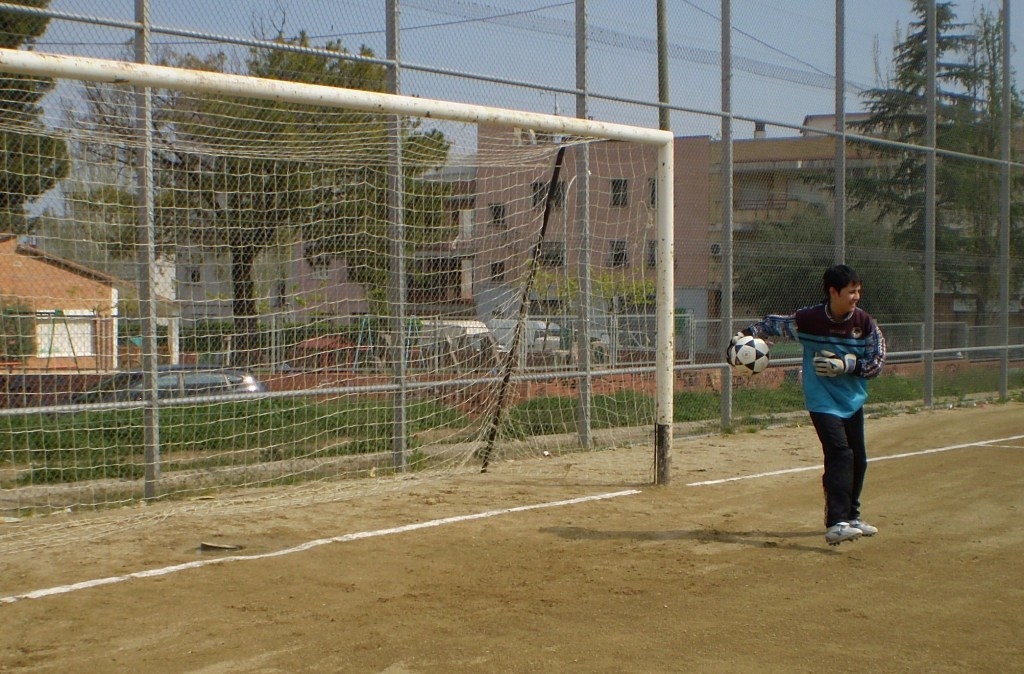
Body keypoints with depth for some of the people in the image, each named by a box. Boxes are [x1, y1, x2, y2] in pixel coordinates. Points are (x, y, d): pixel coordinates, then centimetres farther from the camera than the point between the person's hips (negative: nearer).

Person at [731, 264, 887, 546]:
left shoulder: (865, 323, -8)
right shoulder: (808, 319, -14)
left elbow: (876, 364, -7)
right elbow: (774, 323, 3)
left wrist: (845, 365, -20)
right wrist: (746, 334, -10)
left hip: (853, 402, 5)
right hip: (823, 402, -5)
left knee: (858, 460, 14)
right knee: (840, 453, -22)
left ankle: (850, 516, 36)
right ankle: (835, 525, -28)